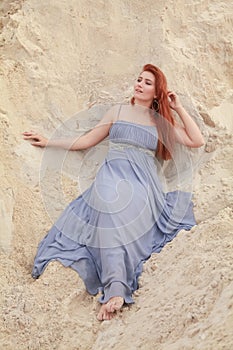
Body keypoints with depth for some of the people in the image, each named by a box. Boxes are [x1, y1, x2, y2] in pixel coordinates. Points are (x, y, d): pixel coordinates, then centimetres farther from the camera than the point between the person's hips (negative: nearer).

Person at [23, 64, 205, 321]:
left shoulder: (162, 122, 21)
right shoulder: (119, 111, 21)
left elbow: (197, 141, 11)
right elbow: (87, 141, 21)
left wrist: (178, 108, 14)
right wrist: (48, 143, 16)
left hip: (144, 183, 1)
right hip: (113, 175, 0)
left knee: (130, 207, -37)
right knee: (111, 206, -38)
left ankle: (115, 289, -45)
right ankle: (115, 288, -48)